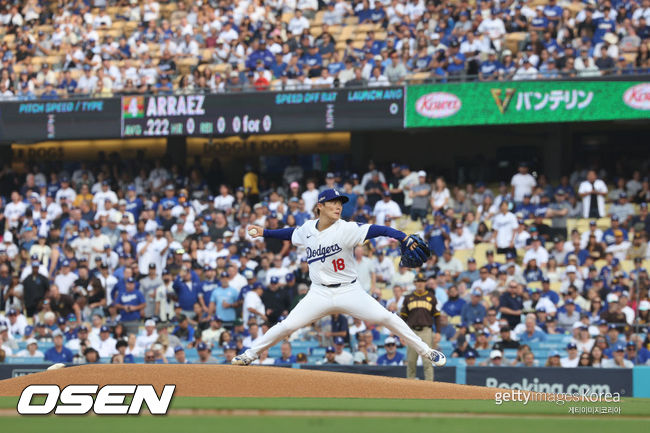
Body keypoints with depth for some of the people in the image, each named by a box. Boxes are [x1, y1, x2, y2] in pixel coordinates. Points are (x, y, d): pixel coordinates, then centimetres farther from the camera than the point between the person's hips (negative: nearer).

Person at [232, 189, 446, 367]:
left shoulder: (346, 229, -14)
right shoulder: (308, 228, 0)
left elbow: (378, 230, -25)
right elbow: (292, 233, 23)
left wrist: (404, 238, -38)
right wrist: (264, 233, 23)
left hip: (349, 292, -3)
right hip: (319, 294, 3)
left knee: (385, 318, -14)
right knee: (288, 325, -5)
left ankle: (425, 351, -2)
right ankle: (251, 353, 13)